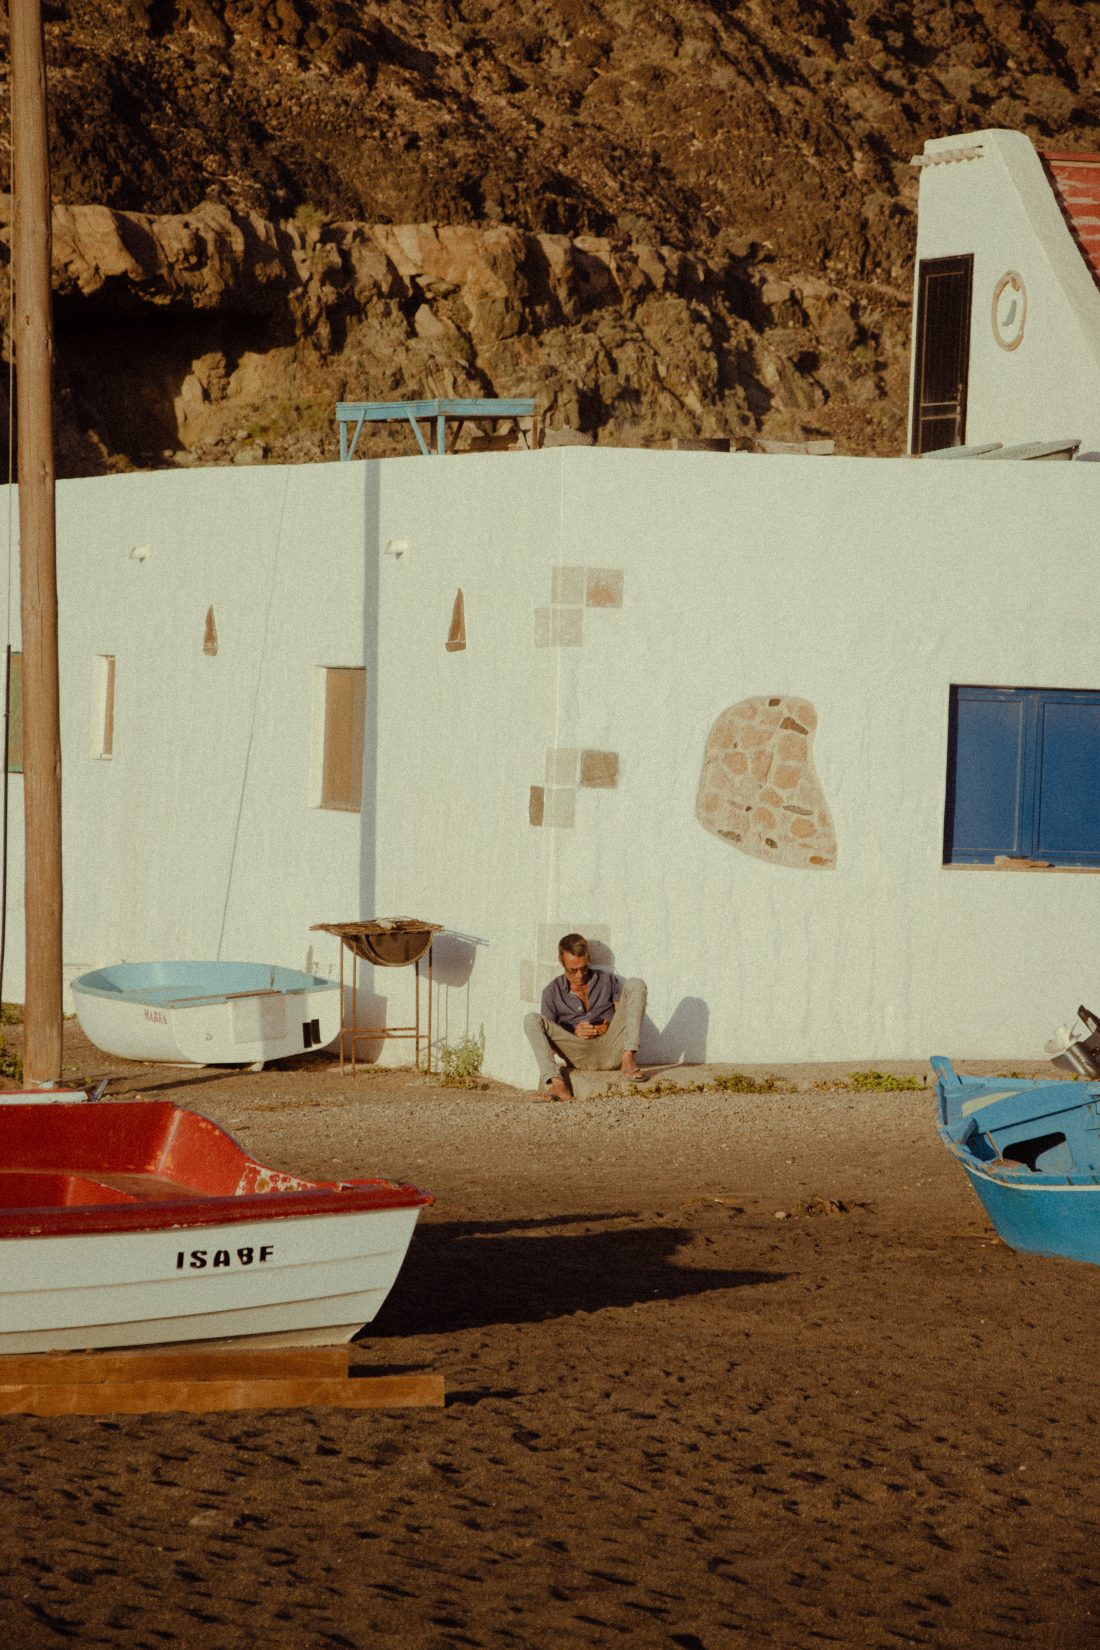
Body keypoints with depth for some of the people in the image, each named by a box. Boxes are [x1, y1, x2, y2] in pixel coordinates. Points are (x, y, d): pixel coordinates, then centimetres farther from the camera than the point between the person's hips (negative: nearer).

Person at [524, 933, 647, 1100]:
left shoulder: (608, 980, 18)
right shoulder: (553, 992, 12)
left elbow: (628, 1015, 14)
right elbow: (548, 1033, 8)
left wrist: (610, 1027, -7)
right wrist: (574, 1033, -10)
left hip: (611, 1048, 1)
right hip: (580, 1055, -1)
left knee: (635, 985, -12)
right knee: (532, 1021, -20)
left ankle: (628, 1060, -28)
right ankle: (556, 1082, -41)